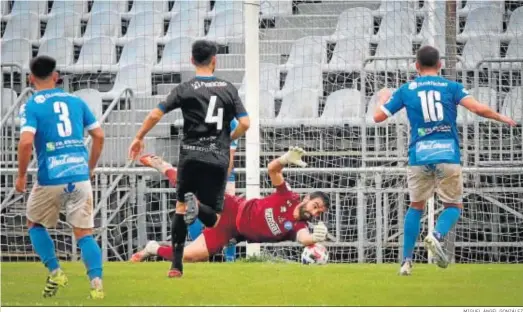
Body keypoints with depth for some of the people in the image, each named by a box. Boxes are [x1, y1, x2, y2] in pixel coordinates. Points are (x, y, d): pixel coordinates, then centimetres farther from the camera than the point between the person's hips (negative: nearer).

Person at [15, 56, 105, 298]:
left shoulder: (31, 106, -2)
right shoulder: (76, 101, 10)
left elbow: (26, 142, -16)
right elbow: (99, 136, 10)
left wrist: (21, 175, -4)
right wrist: (90, 168, 22)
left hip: (50, 178, -3)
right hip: (80, 176, 3)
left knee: (34, 224, 21)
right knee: (84, 233, 5)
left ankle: (55, 272, 9)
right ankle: (96, 281, -13)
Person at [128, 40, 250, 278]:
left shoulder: (186, 89, -1)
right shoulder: (228, 89, 5)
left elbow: (156, 115, -5)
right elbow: (244, 123, 3)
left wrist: (139, 138, 9)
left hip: (192, 155, -1)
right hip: (219, 159, 1)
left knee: (180, 207, 13)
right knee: (212, 218, 6)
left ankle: (176, 265, 2)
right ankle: (197, 206, -31)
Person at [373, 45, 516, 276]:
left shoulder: (406, 90, 8)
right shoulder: (451, 87, 5)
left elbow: (378, 116, 10)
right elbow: (477, 108, -8)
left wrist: (382, 98, 31)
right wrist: (500, 117, 9)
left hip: (419, 155, 1)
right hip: (448, 154, -1)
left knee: (416, 206, 17)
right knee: (454, 205, 12)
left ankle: (406, 261, 10)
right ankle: (436, 235, -20)